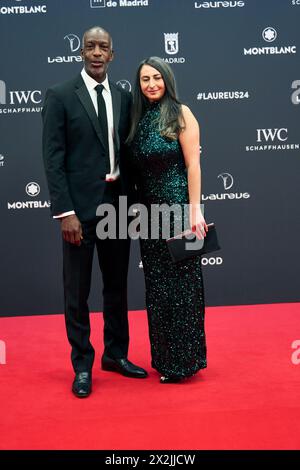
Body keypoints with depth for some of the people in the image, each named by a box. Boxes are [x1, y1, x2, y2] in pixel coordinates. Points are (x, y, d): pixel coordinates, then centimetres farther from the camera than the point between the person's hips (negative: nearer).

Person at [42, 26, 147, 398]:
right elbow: (52, 157, -9)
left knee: (117, 284, 15)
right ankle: (82, 364, 19)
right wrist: (65, 211, -16)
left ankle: (116, 354, 31)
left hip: (118, 204, 5)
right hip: (80, 207, -4)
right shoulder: (59, 95, -4)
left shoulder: (124, 98, 10)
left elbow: (128, 153, 13)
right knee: (77, 291, 4)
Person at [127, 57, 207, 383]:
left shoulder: (180, 113, -5)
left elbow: (193, 164, -9)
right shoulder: (139, 118, 10)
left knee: (181, 284, 1)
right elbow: (137, 170, 10)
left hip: (178, 209, -6)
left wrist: (195, 210, -15)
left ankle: (182, 360, 14)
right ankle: (163, 357, 25)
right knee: (156, 286, 12)